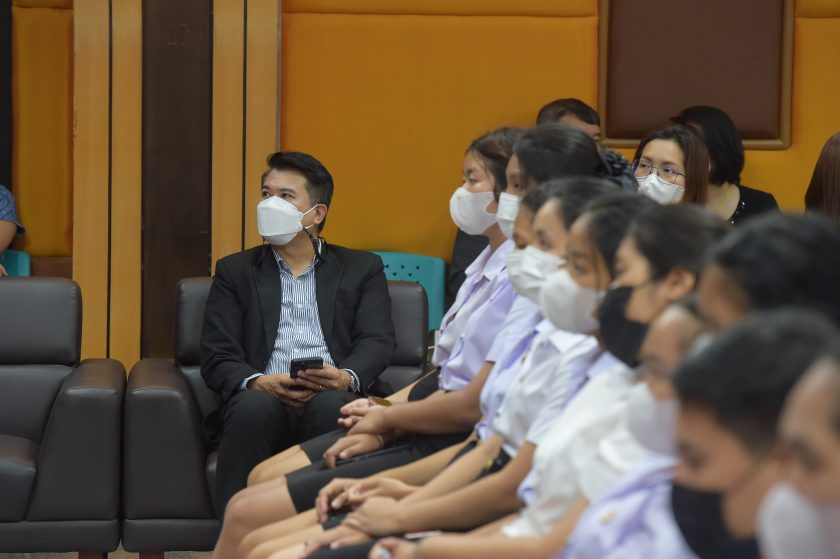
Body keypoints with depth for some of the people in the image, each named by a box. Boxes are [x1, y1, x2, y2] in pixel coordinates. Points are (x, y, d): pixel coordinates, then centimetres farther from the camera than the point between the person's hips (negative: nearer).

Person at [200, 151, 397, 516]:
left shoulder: (361, 269, 22)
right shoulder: (235, 271, 23)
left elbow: (378, 342, 7)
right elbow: (217, 357, 11)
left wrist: (348, 377, -17)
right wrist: (258, 382, -13)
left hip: (334, 397, 0)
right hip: (263, 399, 1)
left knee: (332, 406, -37)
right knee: (254, 407, -36)